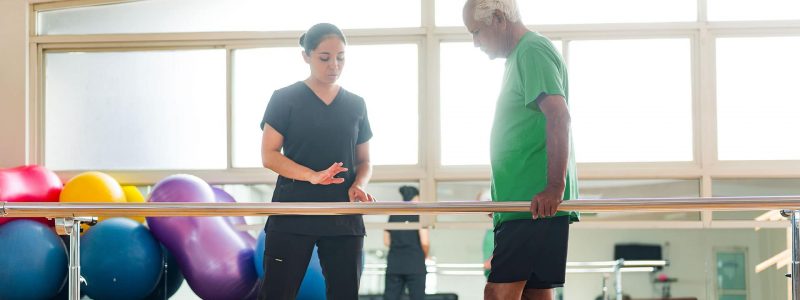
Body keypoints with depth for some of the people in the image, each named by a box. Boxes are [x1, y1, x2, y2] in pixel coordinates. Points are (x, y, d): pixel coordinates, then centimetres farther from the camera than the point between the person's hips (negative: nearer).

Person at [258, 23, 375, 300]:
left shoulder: (356, 105, 11)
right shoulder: (285, 99, 0)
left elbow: (364, 161, 16)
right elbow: (269, 155, -5)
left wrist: (359, 185, -8)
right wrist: (312, 176, -20)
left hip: (343, 217, 4)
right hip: (293, 214, -4)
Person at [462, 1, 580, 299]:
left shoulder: (532, 51, -10)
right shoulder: (521, 55, 22)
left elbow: (558, 116, -22)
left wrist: (555, 187, -28)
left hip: (538, 204, -10)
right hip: (527, 204, 10)